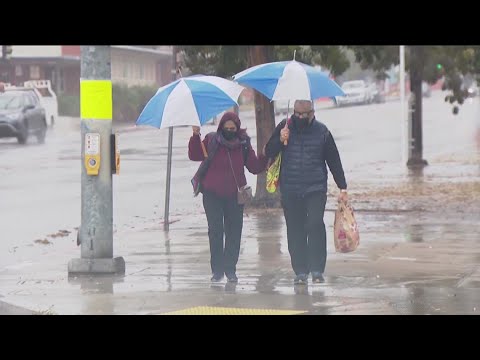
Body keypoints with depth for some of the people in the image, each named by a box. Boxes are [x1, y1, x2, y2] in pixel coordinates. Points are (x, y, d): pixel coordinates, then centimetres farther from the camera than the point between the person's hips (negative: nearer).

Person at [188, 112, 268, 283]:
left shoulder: (244, 145, 2)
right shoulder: (211, 141, 0)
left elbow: (254, 167, 4)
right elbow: (194, 156, -1)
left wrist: (264, 158, -14)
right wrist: (195, 137, -12)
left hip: (235, 196, 1)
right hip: (212, 195, -1)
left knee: (234, 232, 2)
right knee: (215, 231, 0)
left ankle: (230, 269, 10)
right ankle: (217, 269, 7)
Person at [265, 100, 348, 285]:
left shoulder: (321, 131, 4)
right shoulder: (285, 127, 5)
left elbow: (334, 161, 10)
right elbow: (269, 153, 7)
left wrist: (342, 188, 8)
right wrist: (280, 140, -12)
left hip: (316, 188, -2)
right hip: (290, 191, 2)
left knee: (315, 225, -15)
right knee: (295, 231, 3)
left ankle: (317, 270, -11)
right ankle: (300, 271, 9)